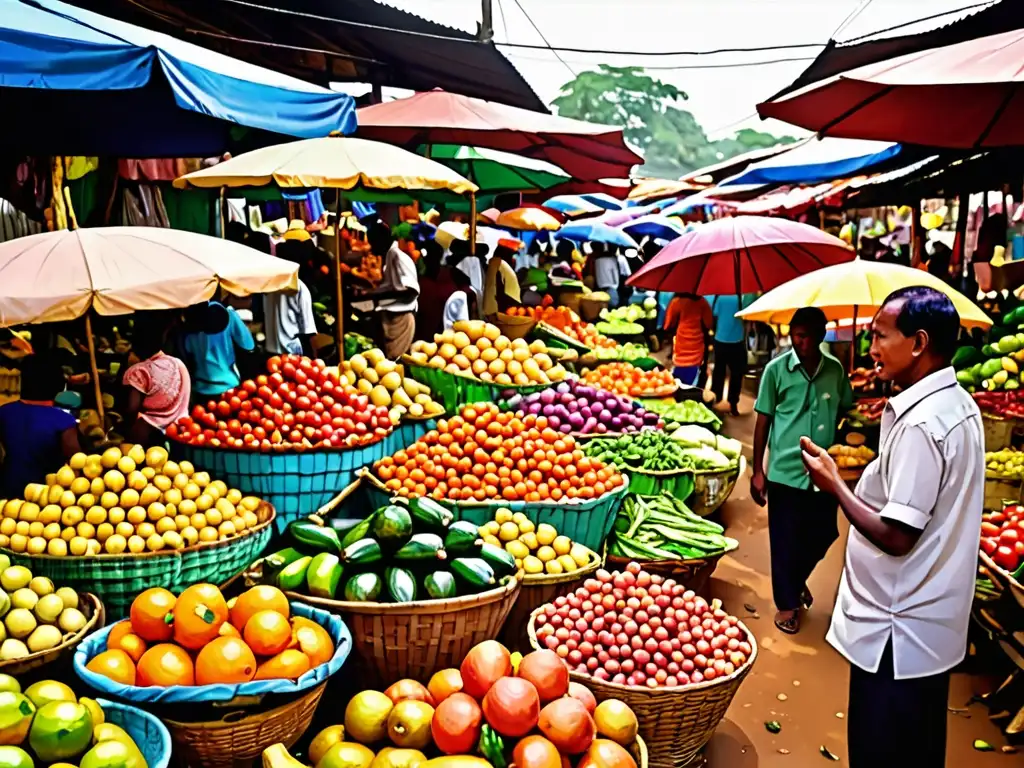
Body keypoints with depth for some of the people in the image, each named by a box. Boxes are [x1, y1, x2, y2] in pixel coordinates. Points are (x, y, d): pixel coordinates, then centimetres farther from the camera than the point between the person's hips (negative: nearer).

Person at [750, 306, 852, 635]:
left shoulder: (835, 369, 2)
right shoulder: (776, 369, -6)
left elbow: (845, 414, 12)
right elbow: (763, 420, -3)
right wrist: (757, 471, -4)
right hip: (785, 471, -3)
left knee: (823, 534, 13)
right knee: (785, 541, 6)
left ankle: (798, 579, 43)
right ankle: (787, 603, 26)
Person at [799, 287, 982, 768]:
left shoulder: (920, 424, -25)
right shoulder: (959, 405, 6)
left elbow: (895, 536, -25)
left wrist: (835, 484, -15)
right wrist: (868, 479, 8)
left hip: (897, 631, -10)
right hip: (933, 620, 10)